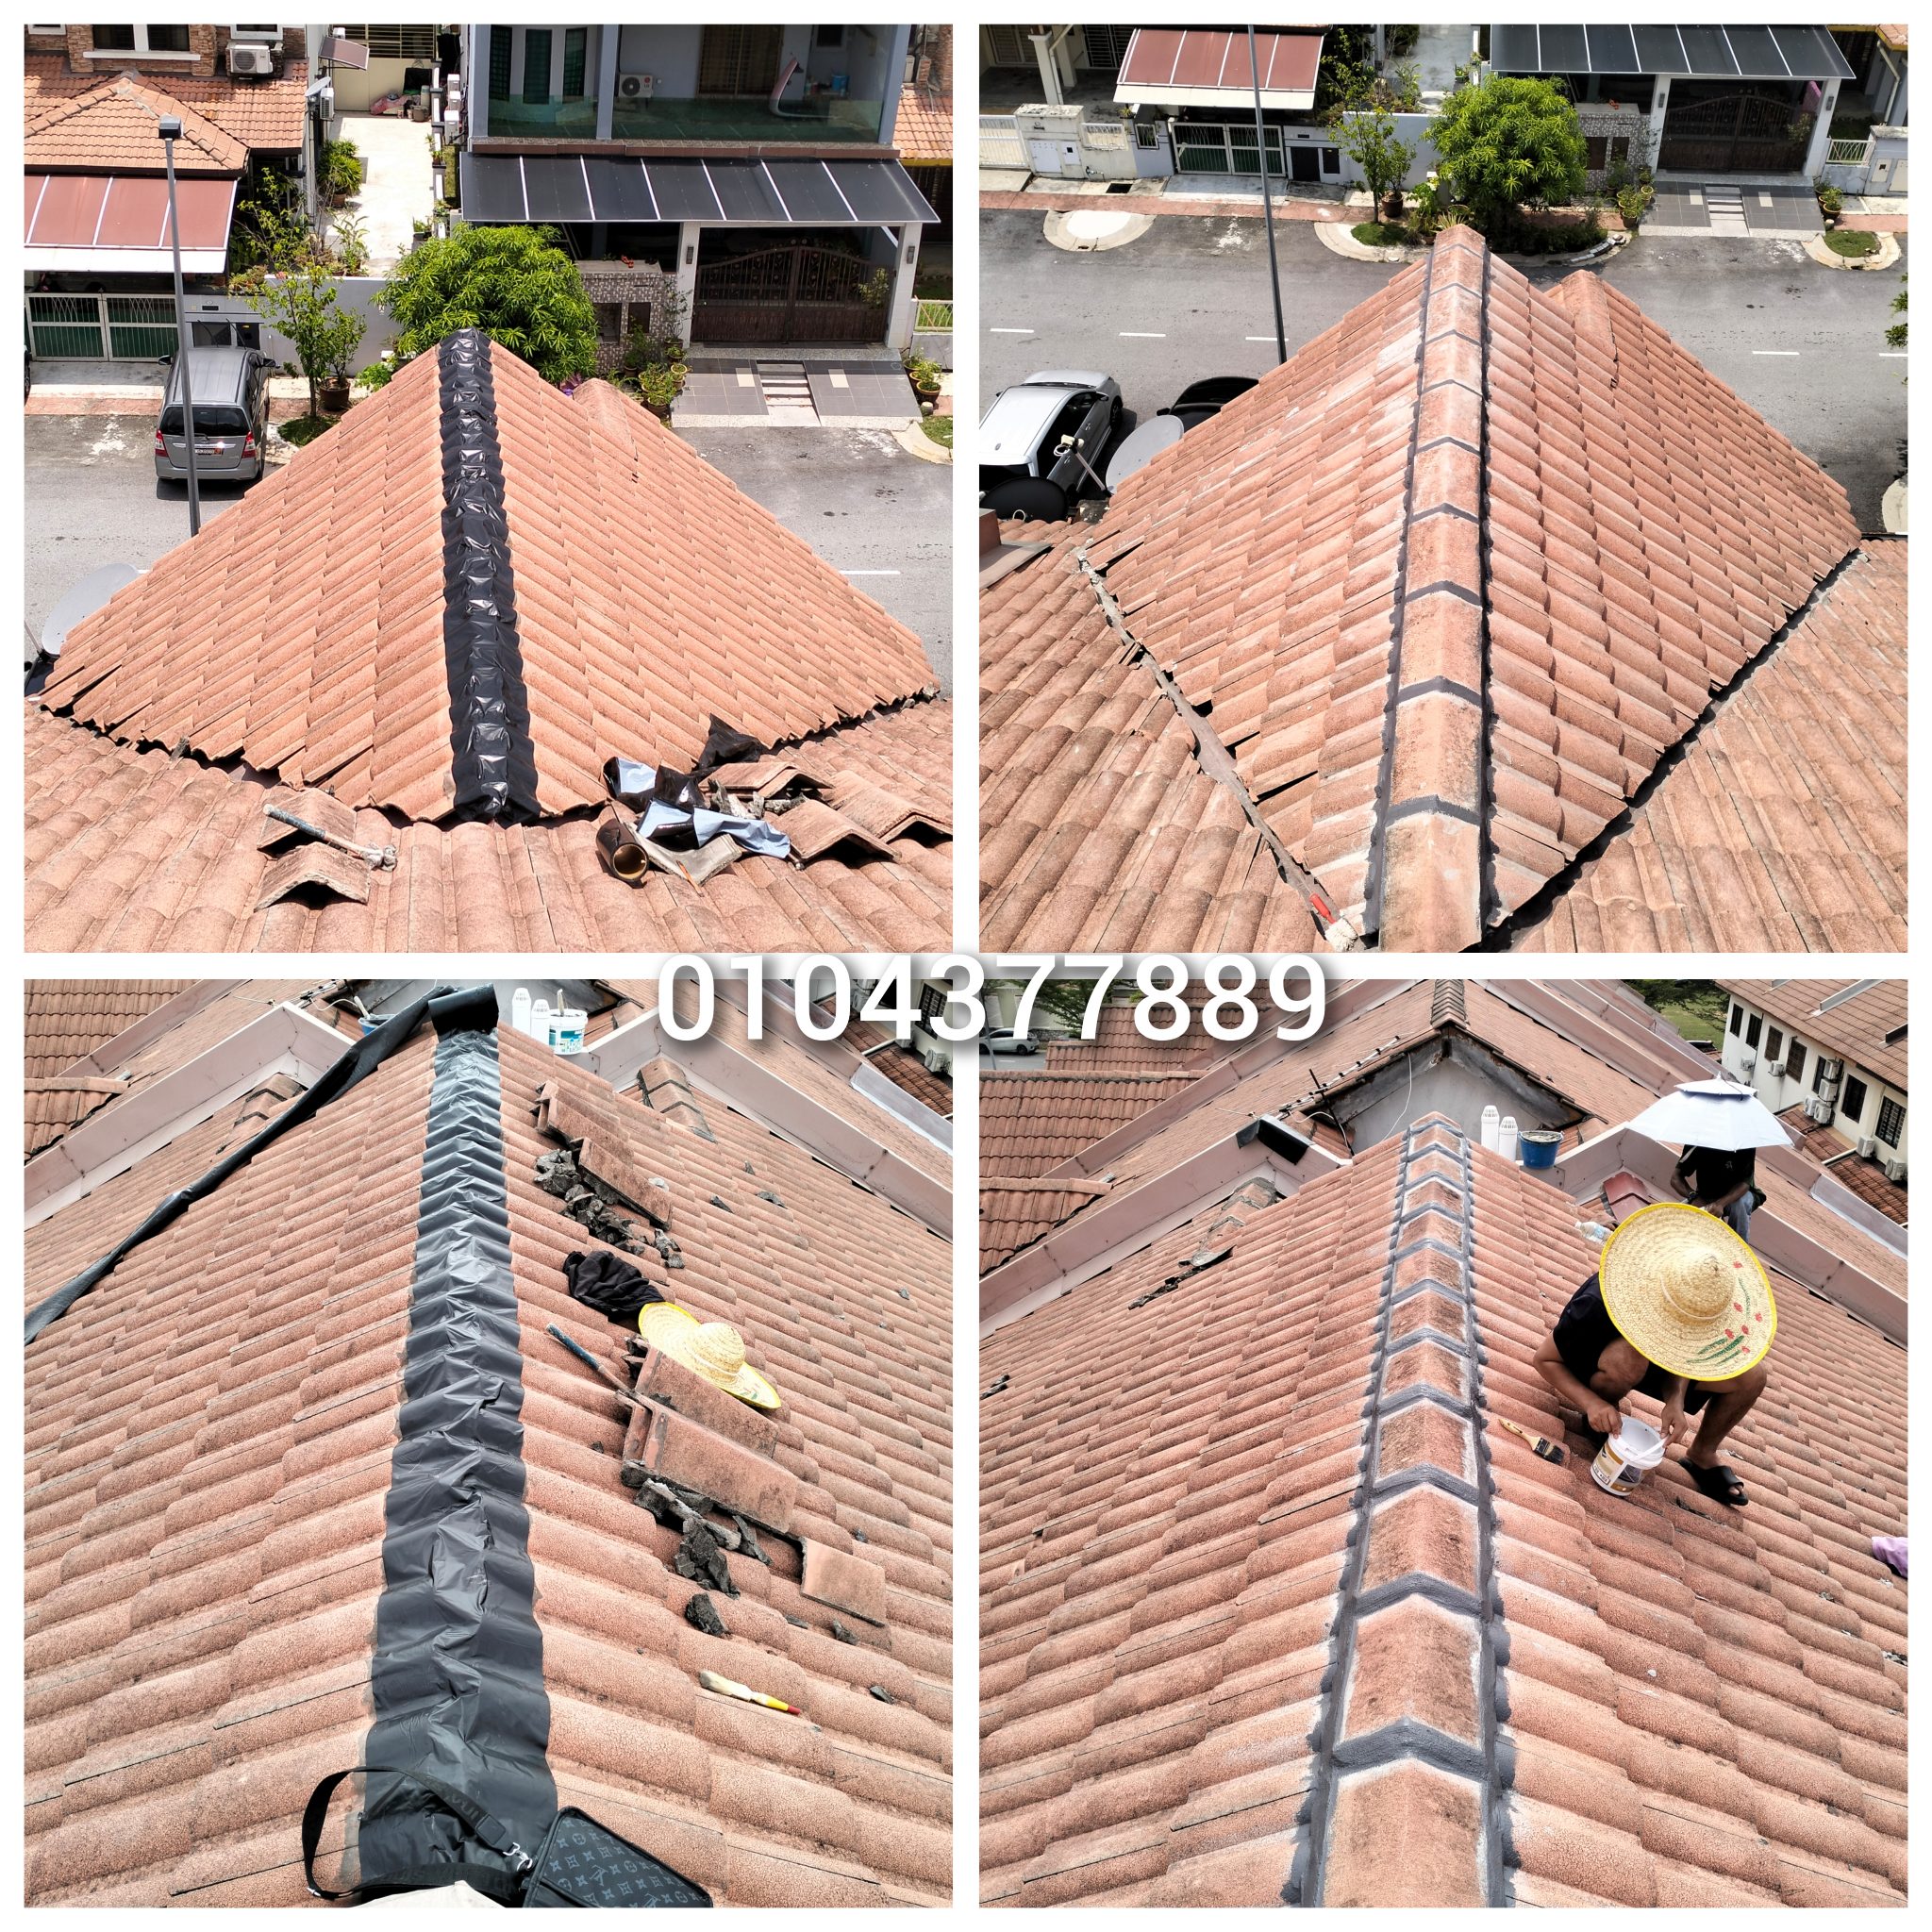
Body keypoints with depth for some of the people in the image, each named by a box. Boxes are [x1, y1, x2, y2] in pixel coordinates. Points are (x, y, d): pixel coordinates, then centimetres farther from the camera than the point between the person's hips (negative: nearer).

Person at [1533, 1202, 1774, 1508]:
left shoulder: (1692, 1301, -27)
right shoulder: (1595, 1307, -39)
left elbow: (1679, 1353, -10)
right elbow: (1544, 1359, -26)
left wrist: (1675, 1401, -30)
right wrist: (1592, 1403, -39)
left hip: (1654, 1361, 5)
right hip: (1591, 1364, -5)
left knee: (1752, 1376, -13)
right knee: (1628, 1357, -41)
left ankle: (1702, 1456, 9)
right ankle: (1602, 1423, -10)